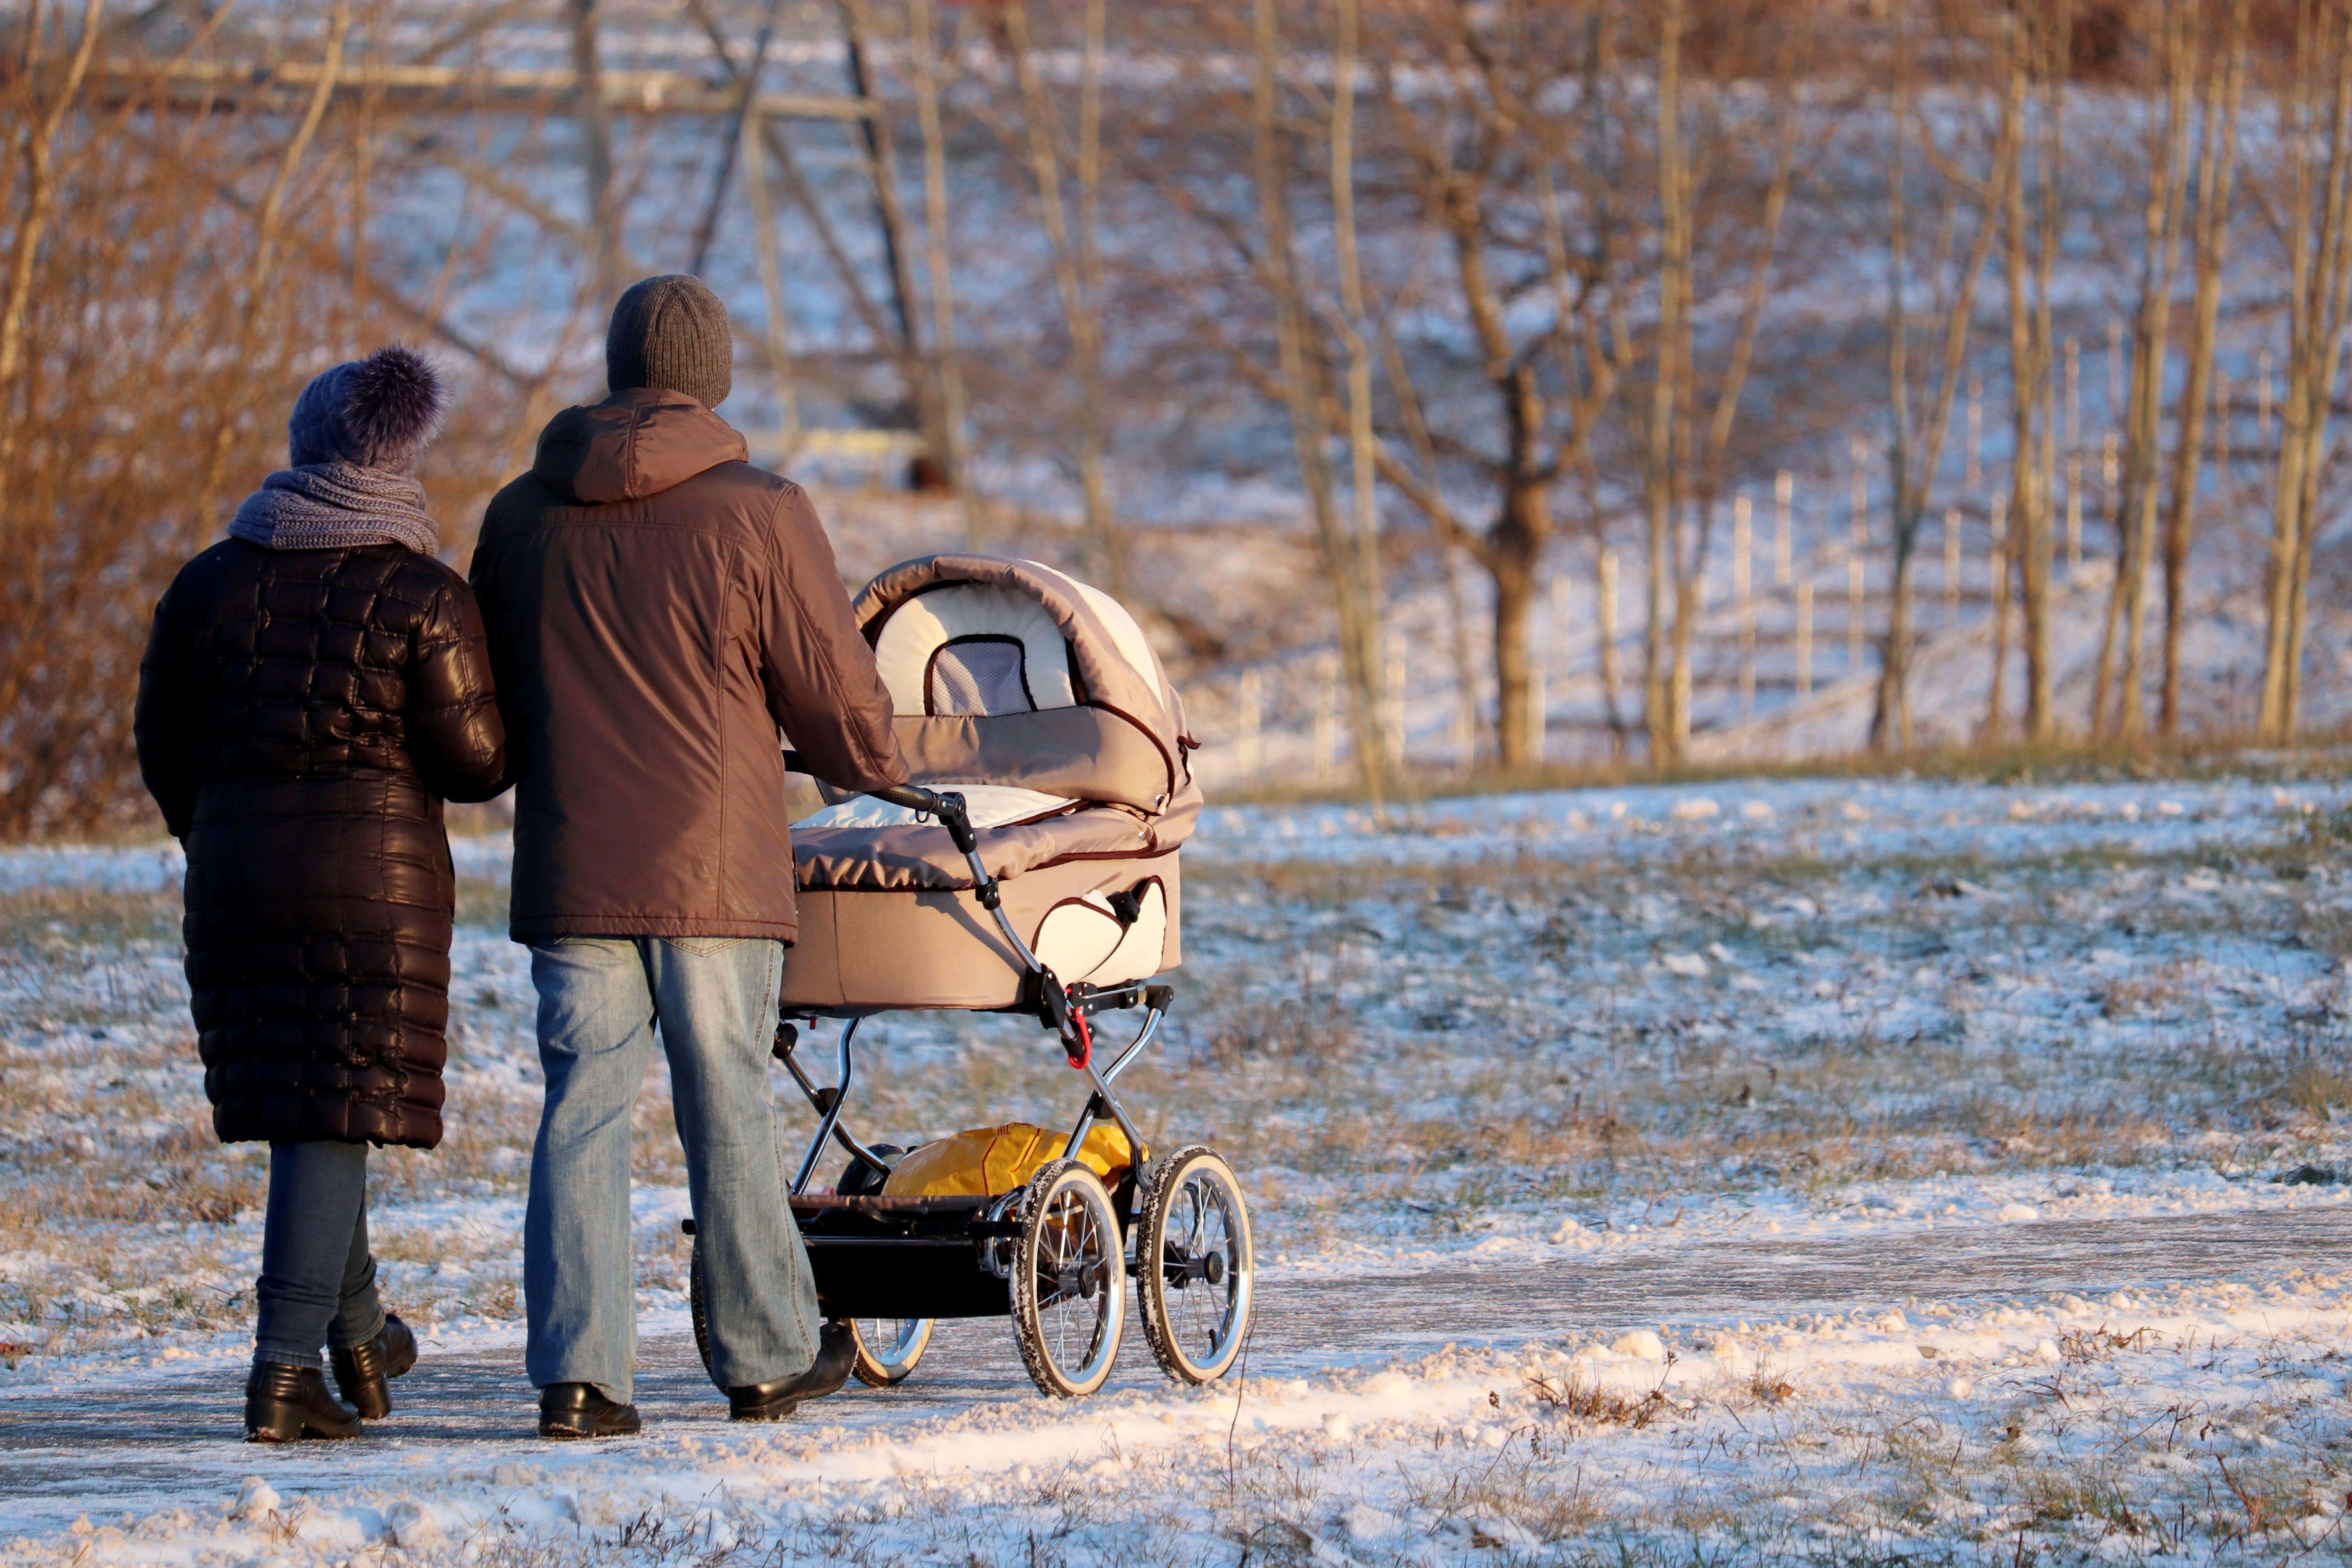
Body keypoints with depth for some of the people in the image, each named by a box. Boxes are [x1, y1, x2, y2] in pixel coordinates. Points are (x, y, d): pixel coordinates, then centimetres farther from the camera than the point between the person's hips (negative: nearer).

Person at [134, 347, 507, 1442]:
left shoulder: (211, 584, 3)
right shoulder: (421, 599, -9)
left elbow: (163, 746, 8)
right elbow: (476, 762, -10)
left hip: (237, 872, 4)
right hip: (378, 878, -4)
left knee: (301, 1098, 19)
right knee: (336, 1116, -2)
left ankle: (356, 1329, 34)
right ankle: (285, 1372, -10)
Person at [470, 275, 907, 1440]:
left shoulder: (521, 515, 6)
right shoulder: (758, 514, -6)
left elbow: (487, 701, 16)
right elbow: (842, 703, -1)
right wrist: (877, 768, 21)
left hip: (568, 866, 3)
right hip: (715, 865, -3)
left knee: (582, 1106, 3)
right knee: (729, 1113, 7)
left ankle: (577, 1372, -4)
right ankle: (765, 1360, 17)